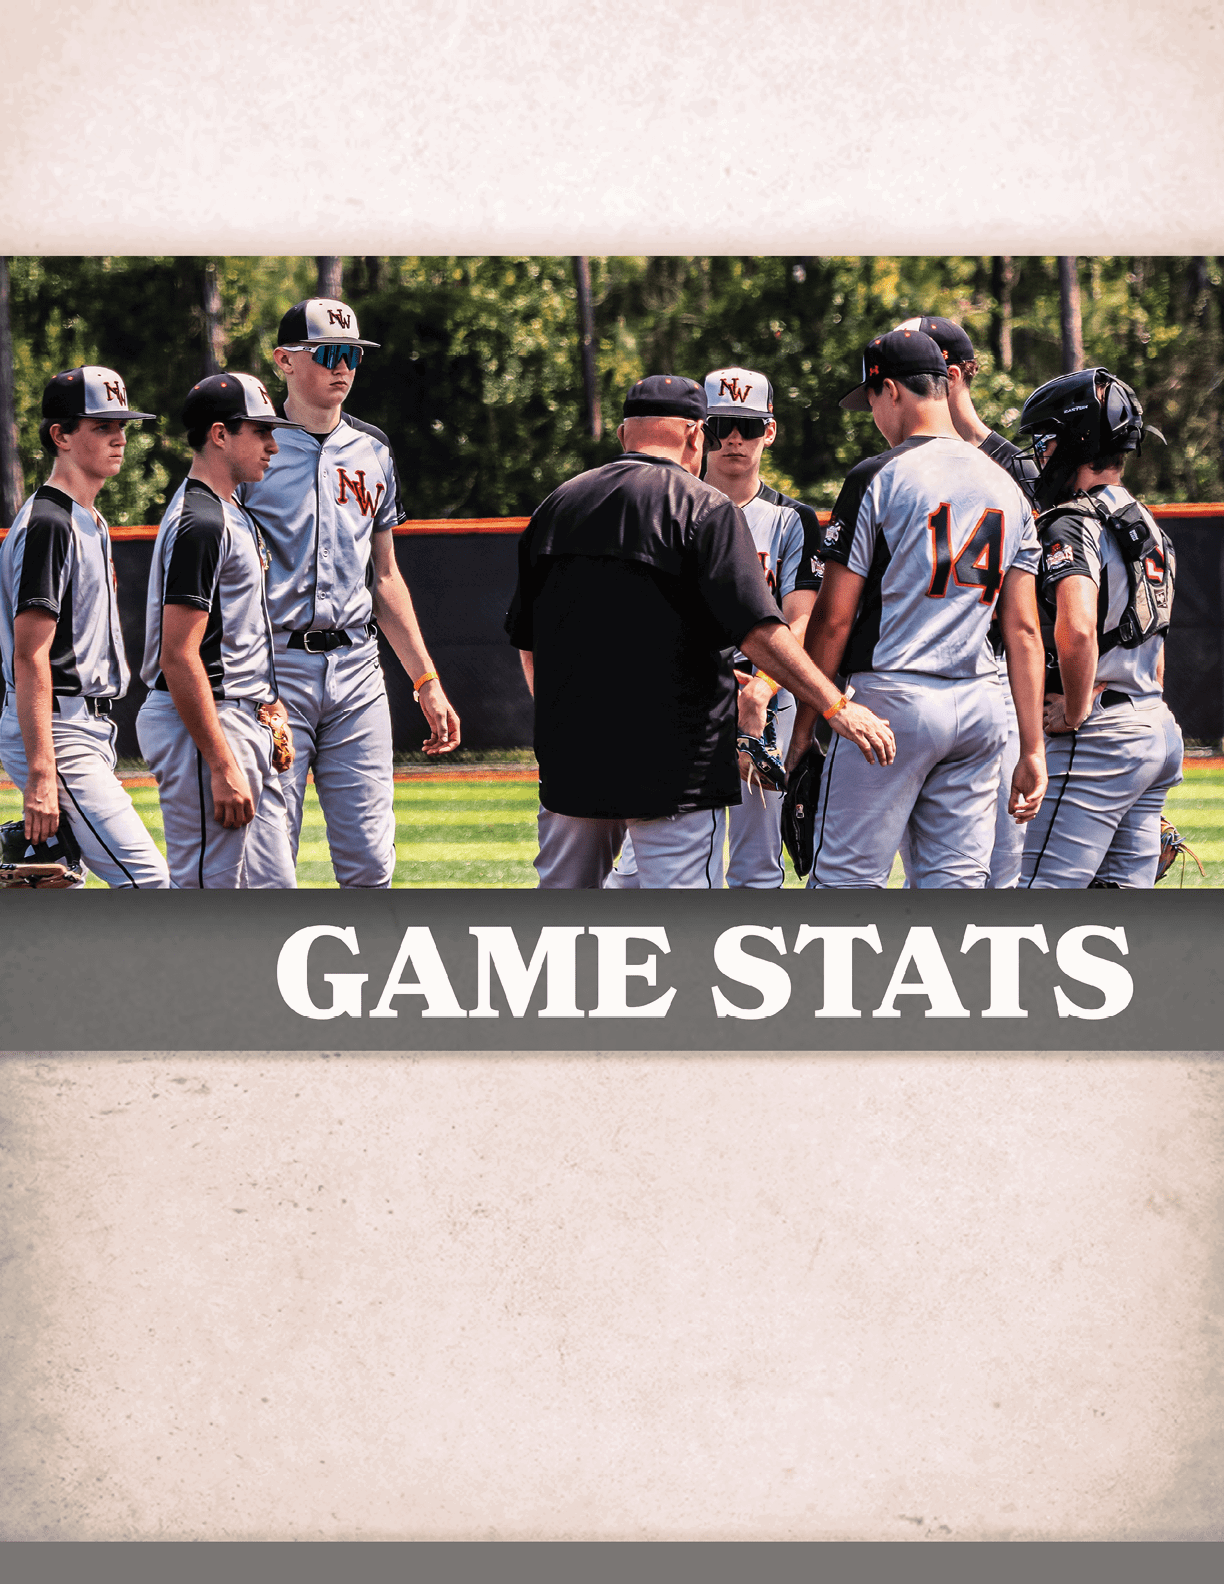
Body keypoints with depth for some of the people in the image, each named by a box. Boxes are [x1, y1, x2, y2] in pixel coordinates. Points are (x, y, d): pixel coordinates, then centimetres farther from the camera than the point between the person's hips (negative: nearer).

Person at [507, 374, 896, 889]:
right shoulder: (704, 509, -7)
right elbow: (757, 630, -17)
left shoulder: (556, 506, 11)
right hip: (674, 766, -6)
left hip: (569, 759, 6)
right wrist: (836, 706, -14)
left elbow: (527, 640, 16)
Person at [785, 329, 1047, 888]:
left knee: (845, 881, -1)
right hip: (981, 708, 6)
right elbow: (1024, 630, 8)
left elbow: (834, 618, -7)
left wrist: (803, 728, 0)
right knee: (955, 885, 7)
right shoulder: (1007, 488, 12)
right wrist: (1032, 749, 8)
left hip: (891, 700, -6)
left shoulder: (878, 477, -6)